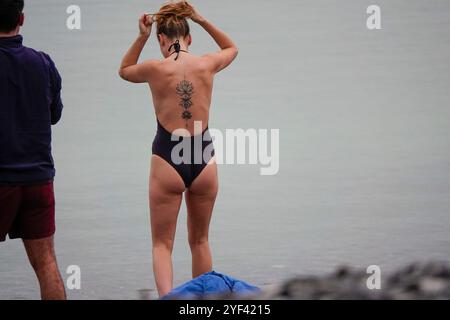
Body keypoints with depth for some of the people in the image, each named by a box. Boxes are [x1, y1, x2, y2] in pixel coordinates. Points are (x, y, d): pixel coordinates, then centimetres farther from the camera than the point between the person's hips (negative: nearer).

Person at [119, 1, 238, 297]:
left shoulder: (155, 69, -6)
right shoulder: (206, 65, -1)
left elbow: (124, 70, 18)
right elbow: (232, 48, 23)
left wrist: (142, 38, 8)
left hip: (167, 161, -2)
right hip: (203, 160, 2)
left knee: (162, 244, 5)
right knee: (200, 241, 19)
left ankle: (166, 297, -17)